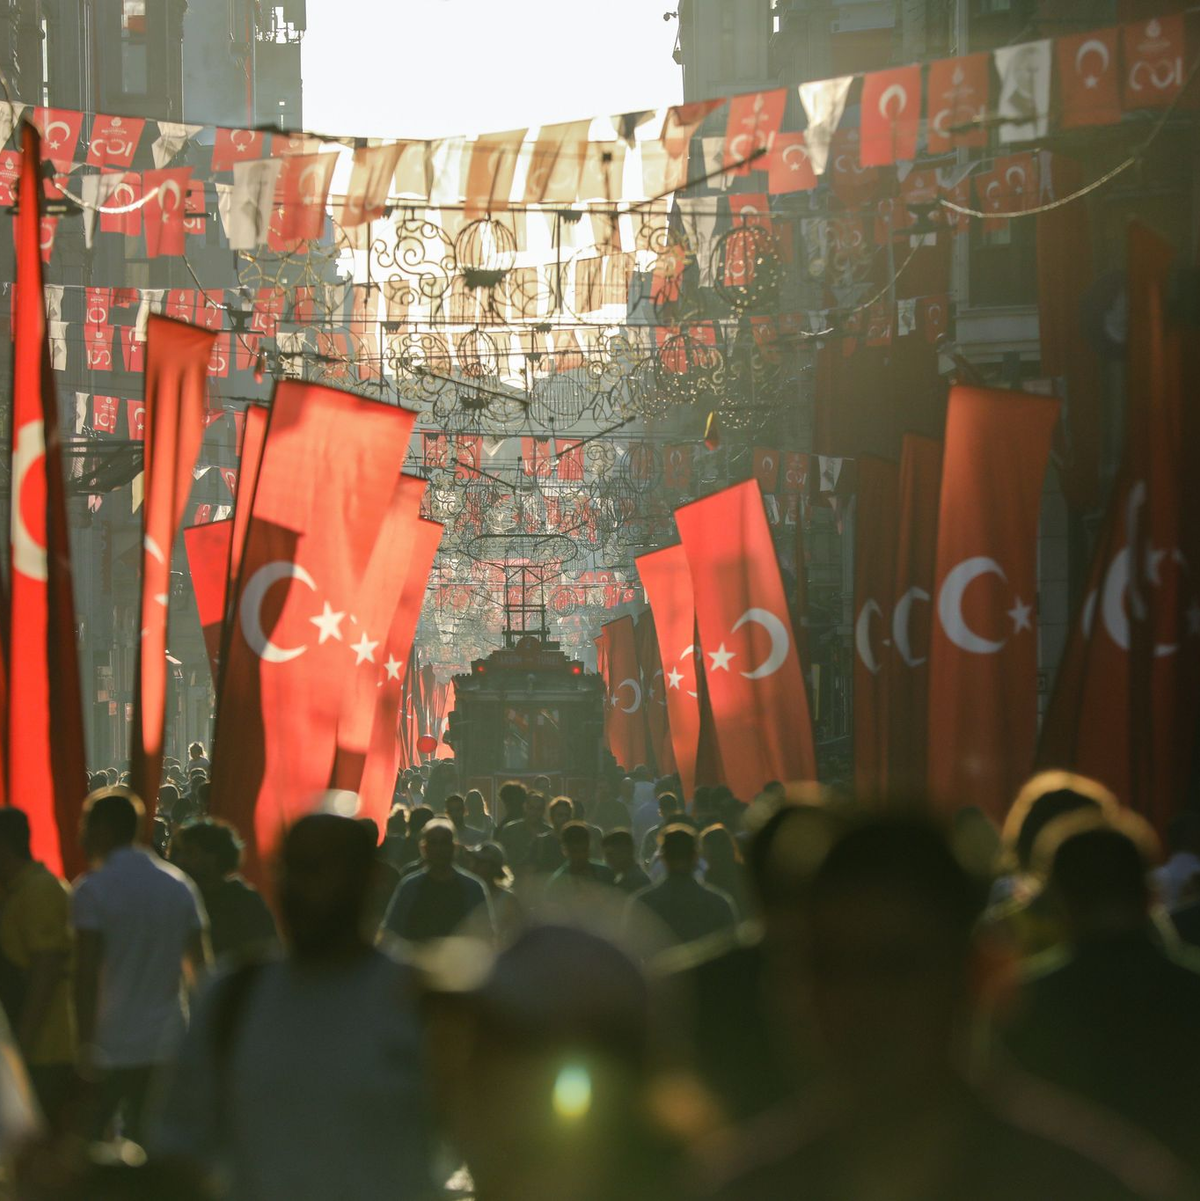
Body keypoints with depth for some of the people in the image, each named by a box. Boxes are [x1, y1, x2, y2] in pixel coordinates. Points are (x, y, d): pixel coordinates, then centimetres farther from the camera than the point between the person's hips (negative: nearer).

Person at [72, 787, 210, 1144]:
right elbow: (199, 967, 11)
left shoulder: (92, 890, -9)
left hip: (110, 1047, -5)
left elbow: (86, 973, -14)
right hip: (167, 1046, 5)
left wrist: (86, 1044, -13)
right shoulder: (180, 887, 9)